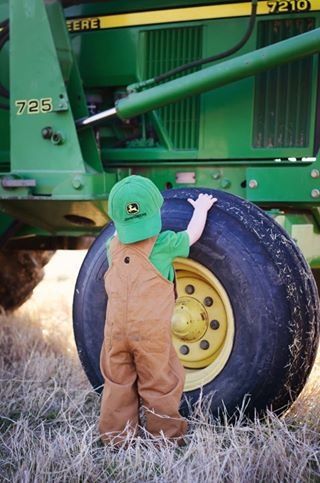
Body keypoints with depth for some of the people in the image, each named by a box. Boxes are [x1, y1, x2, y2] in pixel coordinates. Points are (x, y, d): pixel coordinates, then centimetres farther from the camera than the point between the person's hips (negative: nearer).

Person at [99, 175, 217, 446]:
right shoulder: (164, 244, -8)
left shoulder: (113, 246, 5)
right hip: (151, 332, -4)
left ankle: (115, 434, 22)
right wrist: (201, 208, 27)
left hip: (116, 331, 5)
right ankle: (165, 433, 15)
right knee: (161, 384, 8)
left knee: (118, 384, 15)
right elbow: (192, 234, 8)